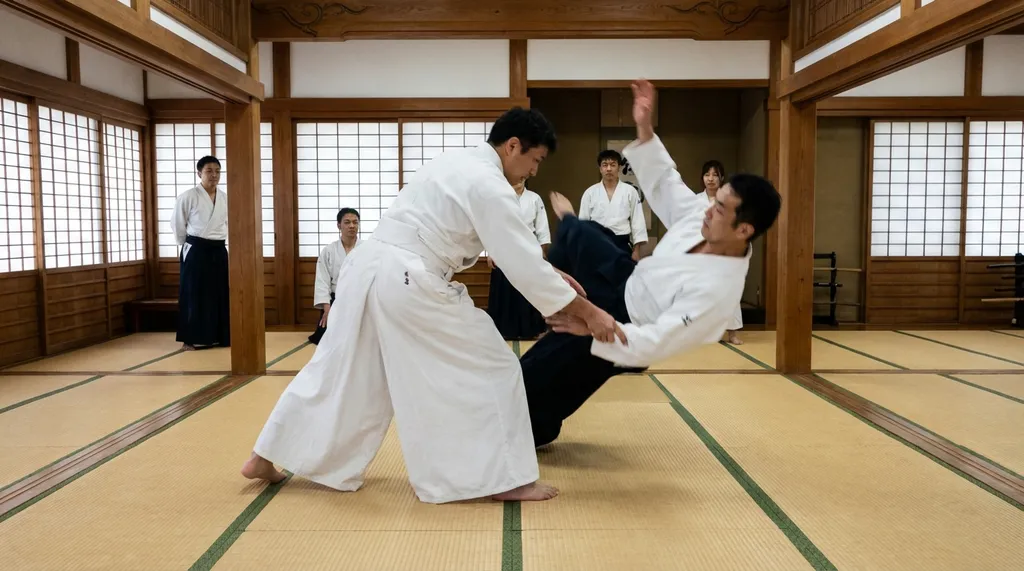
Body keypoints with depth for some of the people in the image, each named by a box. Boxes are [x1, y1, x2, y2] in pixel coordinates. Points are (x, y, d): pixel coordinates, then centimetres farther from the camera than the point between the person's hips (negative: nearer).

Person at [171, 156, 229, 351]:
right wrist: (185, 245, 7)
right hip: (196, 252, -5)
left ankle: (221, 337, 19)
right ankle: (189, 339, 9)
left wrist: (219, 240, 15)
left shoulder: (225, 198, 6)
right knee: (193, 295, 0)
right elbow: (177, 224, -1)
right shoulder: (188, 197, -9)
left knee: (220, 295, 9)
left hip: (219, 251, 5)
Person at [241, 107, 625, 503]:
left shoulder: (459, 162, 19)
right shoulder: (488, 185, -11)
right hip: (406, 283, -9)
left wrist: (550, 273, 21)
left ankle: (264, 458, 30)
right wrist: (588, 313, -6)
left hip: (366, 269, 9)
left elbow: (512, 247, 25)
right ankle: (504, 479, 10)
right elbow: (524, 264, -12)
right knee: (491, 369, 3)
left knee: (338, 371, 20)